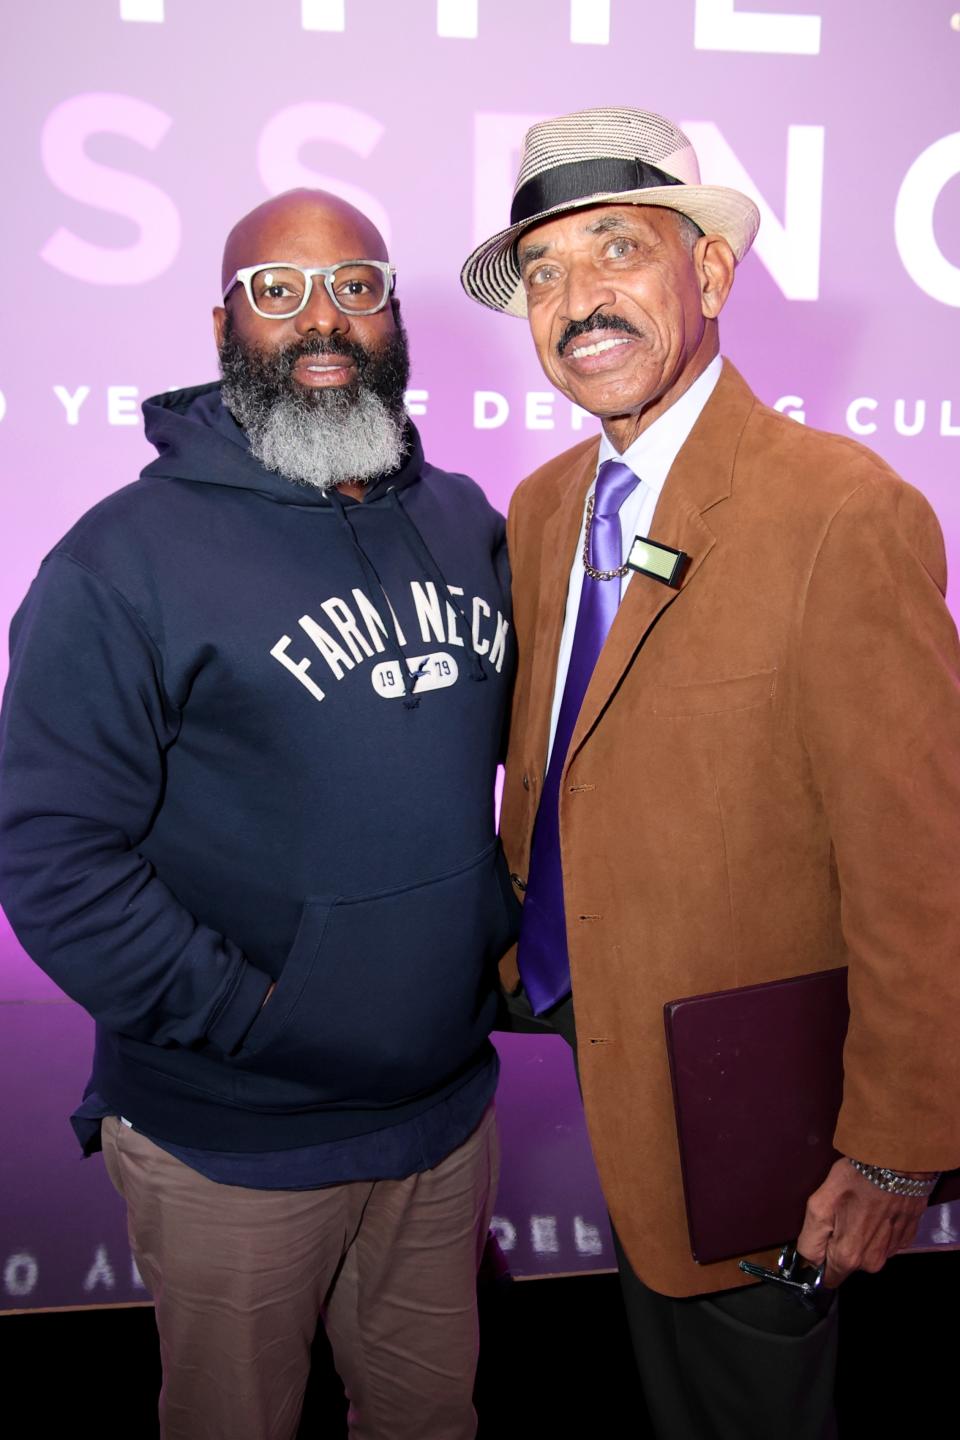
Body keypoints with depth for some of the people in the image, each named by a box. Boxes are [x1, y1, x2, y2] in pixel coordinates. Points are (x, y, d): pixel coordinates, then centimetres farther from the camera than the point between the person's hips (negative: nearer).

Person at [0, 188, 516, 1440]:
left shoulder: (467, 523, 4)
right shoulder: (128, 557, -14)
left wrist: (505, 931, 6)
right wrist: (255, 1016, -17)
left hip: (448, 1108, 5)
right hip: (233, 1147, -4)